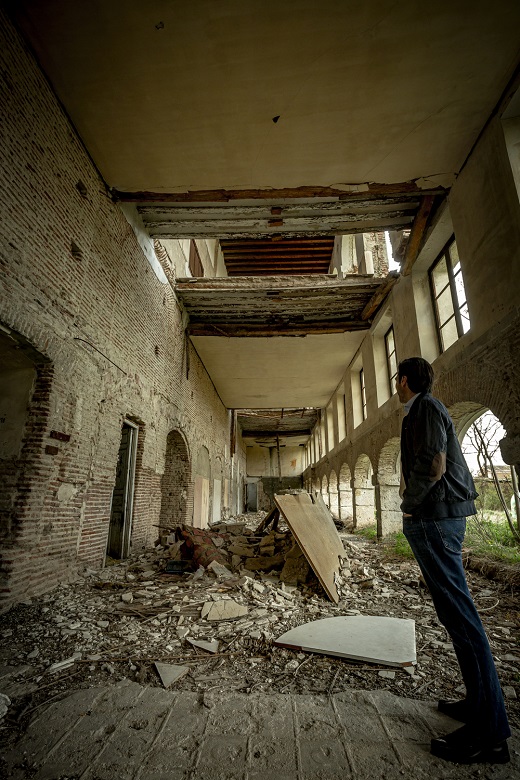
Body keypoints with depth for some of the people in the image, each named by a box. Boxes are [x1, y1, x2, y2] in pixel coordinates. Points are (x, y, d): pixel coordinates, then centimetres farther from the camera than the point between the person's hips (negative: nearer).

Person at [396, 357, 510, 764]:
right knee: (457, 612, 15)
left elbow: (433, 465, -21)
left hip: (434, 518, -10)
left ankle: (488, 734, 4)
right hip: (446, 516, 10)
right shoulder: (428, 409, 19)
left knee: (459, 614, -5)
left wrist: (409, 505, -8)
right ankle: (480, 702, 26)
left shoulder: (425, 407, -11)